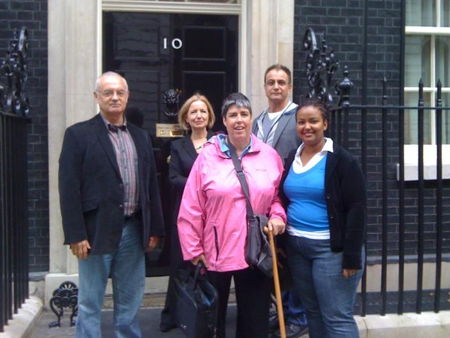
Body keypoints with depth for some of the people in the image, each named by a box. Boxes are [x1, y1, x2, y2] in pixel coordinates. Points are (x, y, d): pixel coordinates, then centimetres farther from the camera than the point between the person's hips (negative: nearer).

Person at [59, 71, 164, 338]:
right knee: (90, 302, 6)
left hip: (133, 230, 5)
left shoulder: (141, 137, 11)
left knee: (130, 302, 15)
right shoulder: (79, 134, -4)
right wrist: (76, 234, -13)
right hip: (97, 231, -4)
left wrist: (155, 228, 8)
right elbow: (69, 188, -8)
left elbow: (151, 185, 12)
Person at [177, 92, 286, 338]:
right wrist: (193, 249, -4)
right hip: (215, 253, -2)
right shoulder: (207, 156, -5)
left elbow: (278, 195, 15)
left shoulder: (269, 155, 2)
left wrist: (277, 216, -5)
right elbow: (191, 209, -4)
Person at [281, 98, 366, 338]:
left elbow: (356, 209, -13)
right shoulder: (291, 158, 9)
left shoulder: (341, 160, -10)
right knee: (312, 312, 16)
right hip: (296, 246, 7)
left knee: (337, 317, -2)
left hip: (330, 248, -6)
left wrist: (352, 256, -16)